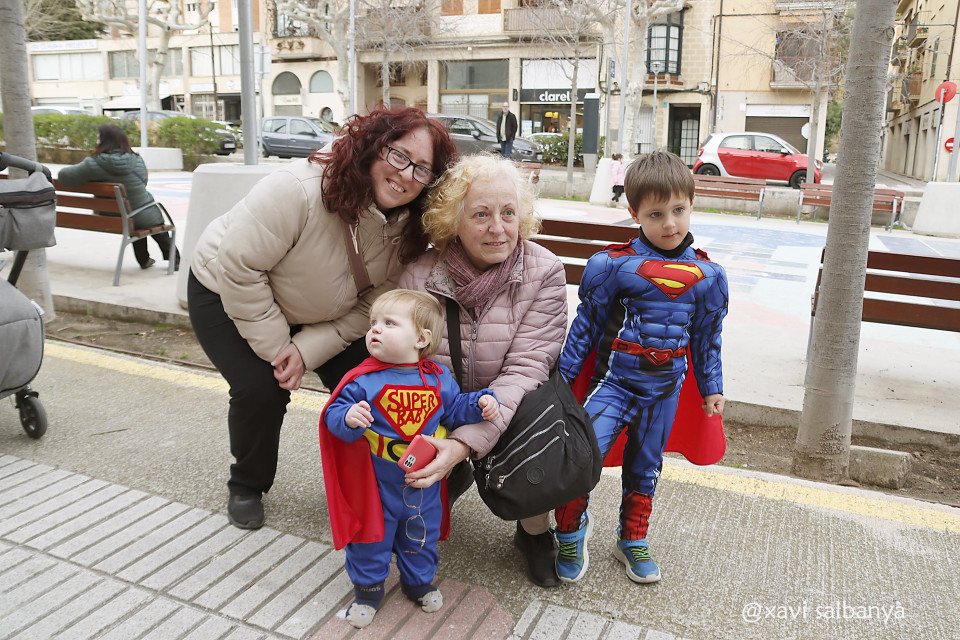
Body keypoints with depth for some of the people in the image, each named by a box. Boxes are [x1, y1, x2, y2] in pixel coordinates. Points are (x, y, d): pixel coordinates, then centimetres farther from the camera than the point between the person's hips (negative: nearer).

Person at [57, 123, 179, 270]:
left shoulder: (92, 164, -15)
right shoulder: (137, 160, -8)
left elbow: (64, 176, -8)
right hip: (145, 219, -1)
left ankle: (144, 260, 41)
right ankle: (175, 259, 34)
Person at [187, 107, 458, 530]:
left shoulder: (407, 227, -18)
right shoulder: (298, 189, -36)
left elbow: (372, 305, -13)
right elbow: (240, 270, -31)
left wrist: (308, 349, -23)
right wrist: (278, 349, -24)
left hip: (317, 312, 5)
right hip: (225, 293, -4)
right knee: (261, 388, -20)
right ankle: (247, 486, 11)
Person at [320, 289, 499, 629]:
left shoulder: (438, 377, -4)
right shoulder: (364, 380, -15)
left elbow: (454, 408, 9)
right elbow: (334, 415, -15)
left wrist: (480, 403, -8)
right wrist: (348, 418, -37)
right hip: (376, 483, -2)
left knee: (421, 534, 21)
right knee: (371, 535, 12)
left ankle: (418, 580, 46)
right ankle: (368, 587, 36)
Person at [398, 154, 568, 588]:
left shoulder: (543, 272, -17)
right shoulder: (420, 276, -12)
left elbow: (525, 368, -23)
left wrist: (465, 442, -36)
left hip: (513, 407, -2)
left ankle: (534, 532, 5)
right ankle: (453, 479, 18)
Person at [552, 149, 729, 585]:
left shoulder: (707, 276, 2)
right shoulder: (613, 266, -10)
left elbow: (706, 338, 13)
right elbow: (585, 325, -2)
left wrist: (712, 387, 15)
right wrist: (562, 376, -1)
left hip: (665, 388, 4)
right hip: (614, 380, -3)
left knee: (645, 467, 17)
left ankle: (632, 540, 39)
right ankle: (571, 528, 12)